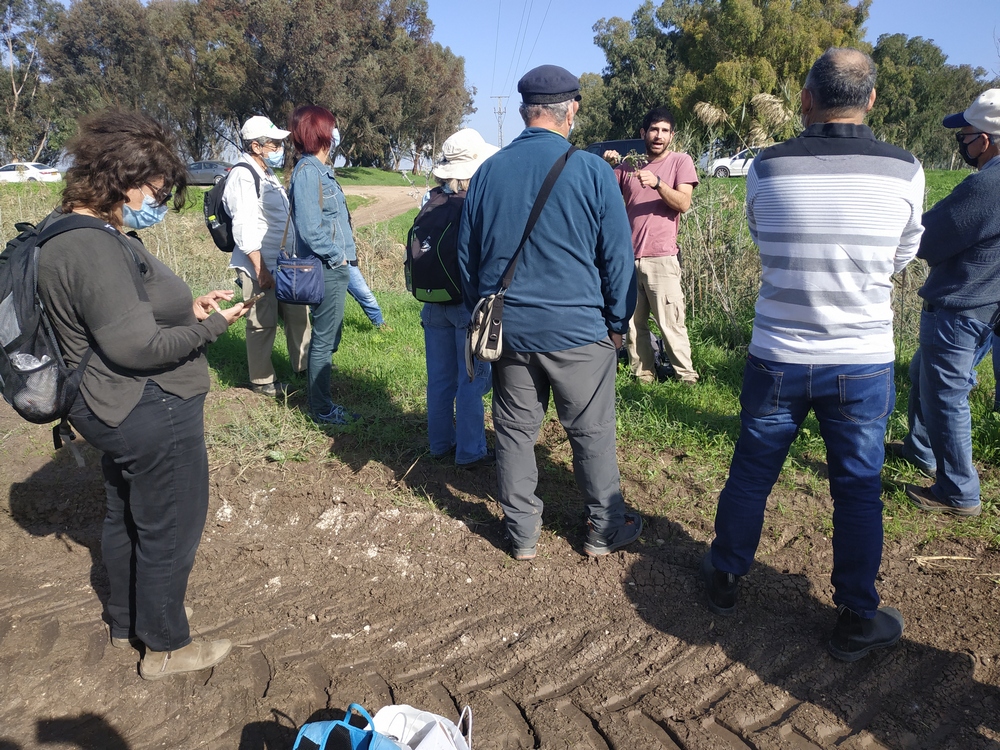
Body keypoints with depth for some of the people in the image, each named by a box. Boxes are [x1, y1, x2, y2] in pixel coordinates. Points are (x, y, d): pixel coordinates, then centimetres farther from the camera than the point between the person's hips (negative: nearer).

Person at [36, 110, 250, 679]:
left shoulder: (67, 229, 7)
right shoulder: (96, 248, -26)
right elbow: (138, 347, -27)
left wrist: (185, 309, 2)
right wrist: (213, 324, -18)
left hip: (115, 411, 11)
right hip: (152, 417, -11)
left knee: (126, 517, 25)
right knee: (168, 530, 7)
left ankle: (126, 623, 45)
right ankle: (167, 647, 27)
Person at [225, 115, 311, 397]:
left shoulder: (267, 175, 17)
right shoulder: (243, 176, -14)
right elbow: (244, 226, -21)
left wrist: (292, 259, 21)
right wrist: (260, 268, -23)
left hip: (284, 264, 9)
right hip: (259, 267, -9)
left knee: (298, 314, 15)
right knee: (263, 323, 0)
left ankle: (303, 365, 30)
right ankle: (262, 380, 13)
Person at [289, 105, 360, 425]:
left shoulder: (321, 169, 14)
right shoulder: (307, 171, -15)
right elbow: (310, 228, -22)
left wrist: (343, 257, 12)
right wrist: (336, 256, -13)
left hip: (336, 266, 9)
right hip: (327, 268, -9)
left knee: (330, 336, 16)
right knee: (324, 339, 0)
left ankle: (321, 399, 28)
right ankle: (321, 409, 12)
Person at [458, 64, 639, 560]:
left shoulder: (489, 171, 3)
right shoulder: (591, 170, -7)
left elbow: (466, 255, 11)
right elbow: (618, 255, -4)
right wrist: (617, 324, 7)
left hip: (507, 329, 4)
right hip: (578, 329, -3)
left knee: (514, 431, 13)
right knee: (592, 432, 11)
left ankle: (522, 533, 25)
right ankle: (605, 529, 26)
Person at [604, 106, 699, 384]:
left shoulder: (680, 161, 4)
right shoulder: (628, 165, 13)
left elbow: (683, 204, -8)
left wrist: (657, 182, -24)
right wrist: (607, 166, -8)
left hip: (661, 258, -3)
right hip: (628, 257, 4)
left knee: (670, 323, -4)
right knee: (632, 323, 6)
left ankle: (686, 377, 7)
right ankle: (643, 375, 16)